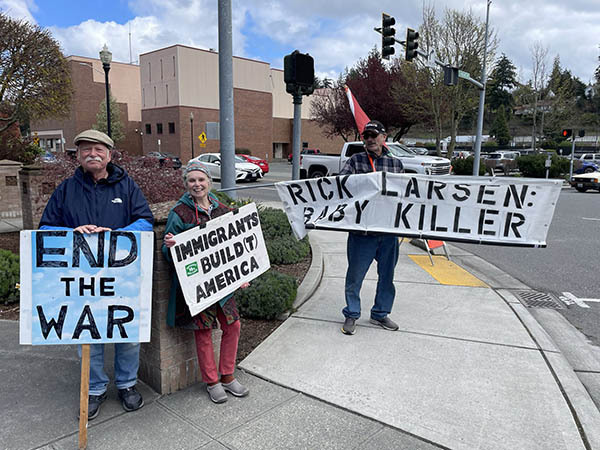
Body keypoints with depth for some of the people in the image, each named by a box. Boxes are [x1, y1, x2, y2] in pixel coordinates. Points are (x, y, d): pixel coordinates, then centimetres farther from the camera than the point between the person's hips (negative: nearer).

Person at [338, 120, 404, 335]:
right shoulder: (355, 161, 3)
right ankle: (351, 315, 24)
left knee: (387, 275, 14)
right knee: (355, 275, 5)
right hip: (361, 229, -3)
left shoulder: (396, 163, 10)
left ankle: (380, 314, 33)